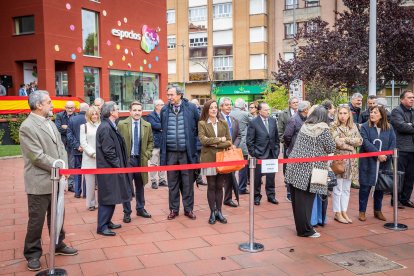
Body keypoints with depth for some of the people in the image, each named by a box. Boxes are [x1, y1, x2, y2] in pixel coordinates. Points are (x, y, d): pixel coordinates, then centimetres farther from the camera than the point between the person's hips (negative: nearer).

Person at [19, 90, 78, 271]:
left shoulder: (50, 123, 11)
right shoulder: (27, 127, -14)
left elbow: (61, 147, 11)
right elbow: (37, 156, -20)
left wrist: (64, 167, -4)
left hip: (56, 180, 8)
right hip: (39, 183, -8)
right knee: (36, 220, 4)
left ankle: (58, 245, 35)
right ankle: (33, 254, 19)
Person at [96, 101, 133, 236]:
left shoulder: (110, 126, 12)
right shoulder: (105, 128, -18)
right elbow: (108, 150, -21)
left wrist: (120, 164, 15)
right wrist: (118, 165, -14)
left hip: (112, 168, 10)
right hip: (108, 168, -10)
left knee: (111, 197, 16)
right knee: (107, 198, -3)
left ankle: (107, 222, 27)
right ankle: (102, 227, 5)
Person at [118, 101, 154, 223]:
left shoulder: (147, 125, 4)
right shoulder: (122, 124, -4)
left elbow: (150, 141, 12)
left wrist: (147, 154, 0)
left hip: (141, 159, 3)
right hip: (126, 159, -3)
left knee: (140, 185, 14)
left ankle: (140, 208, 28)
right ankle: (127, 212, 11)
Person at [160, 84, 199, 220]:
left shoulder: (191, 108, -2)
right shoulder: (164, 110, 5)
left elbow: (198, 127, 5)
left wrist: (192, 140, 2)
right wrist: (163, 148, 12)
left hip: (186, 152, -2)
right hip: (170, 152, 2)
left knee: (188, 182, 6)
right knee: (172, 182, 10)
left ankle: (188, 208, 19)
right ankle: (173, 209, 21)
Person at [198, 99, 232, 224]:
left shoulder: (224, 123, 9)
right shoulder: (202, 124, 0)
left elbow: (229, 142, 3)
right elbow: (203, 140, -13)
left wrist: (215, 144, -11)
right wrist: (220, 140, -9)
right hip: (209, 159, -2)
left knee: (219, 186, 7)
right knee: (211, 186, 3)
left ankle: (219, 211, 16)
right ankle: (213, 212, 13)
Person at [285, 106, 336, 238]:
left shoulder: (304, 126, 9)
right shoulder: (323, 129, -8)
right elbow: (331, 149, -4)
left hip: (295, 166, 6)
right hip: (309, 169, -6)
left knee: (297, 199, 11)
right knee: (306, 199, 1)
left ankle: (300, 226, 25)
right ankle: (305, 230, 9)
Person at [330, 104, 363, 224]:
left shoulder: (353, 127, 10)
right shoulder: (334, 127, -6)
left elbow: (360, 141, 0)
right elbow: (337, 142, -17)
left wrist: (346, 139, -11)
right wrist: (352, 145, -7)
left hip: (351, 161, 5)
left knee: (346, 189, 11)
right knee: (338, 188, 0)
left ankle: (344, 212, 20)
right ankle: (337, 213, 10)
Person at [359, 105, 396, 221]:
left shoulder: (389, 128, 4)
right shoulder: (365, 127, -4)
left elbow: (393, 143, 0)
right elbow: (366, 143, -14)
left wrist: (387, 156, -14)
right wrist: (378, 154, -20)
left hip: (384, 163, 3)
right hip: (368, 162, -3)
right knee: (365, 186, 1)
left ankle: (378, 211, 26)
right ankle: (362, 211, 12)